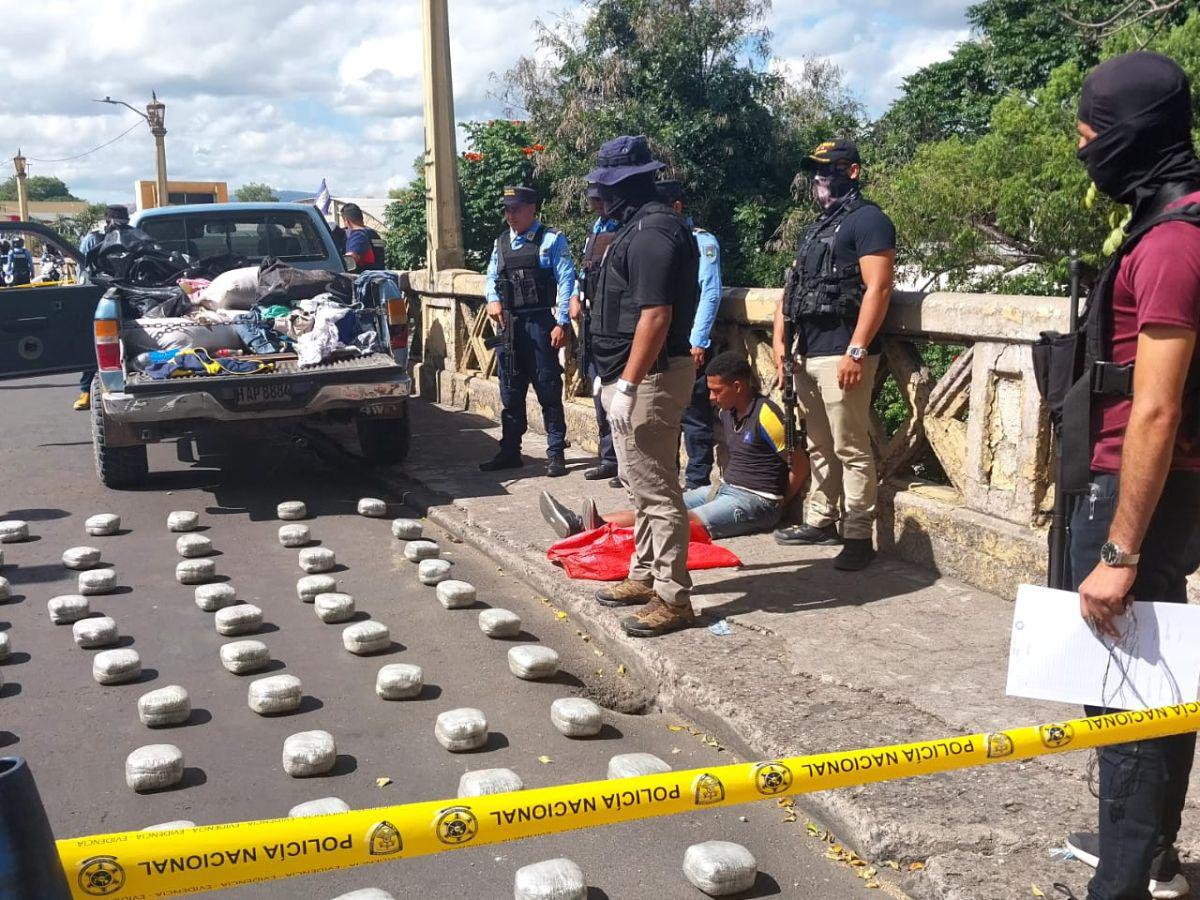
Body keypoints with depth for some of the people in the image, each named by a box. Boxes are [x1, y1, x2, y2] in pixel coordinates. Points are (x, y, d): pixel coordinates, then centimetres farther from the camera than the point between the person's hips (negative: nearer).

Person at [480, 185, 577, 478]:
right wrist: (493, 300, -4)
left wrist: (561, 323, -15)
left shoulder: (551, 239, -4)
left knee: (548, 390, -1)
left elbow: (565, 281, -9)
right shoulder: (501, 242, 14)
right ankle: (510, 451, 21)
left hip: (540, 322, -6)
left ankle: (555, 453, 7)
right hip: (507, 323, 6)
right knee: (510, 391, 12)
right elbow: (491, 277, 19)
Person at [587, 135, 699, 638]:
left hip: (649, 377, -11)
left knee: (656, 489, -7)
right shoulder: (642, 227, 15)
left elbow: (655, 316, -24)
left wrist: (628, 385, -24)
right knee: (641, 483, 18)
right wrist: (617, 378, 20)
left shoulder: (651, 233, -17)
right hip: (636, 375, 11)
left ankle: (673, 599, 0)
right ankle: (645, 576, 30)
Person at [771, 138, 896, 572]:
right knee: (819, 447, 15)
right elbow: (794, 289, 23)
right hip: (807, 354, 9)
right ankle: (820, 521, 25)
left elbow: (878, 289, -16)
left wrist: (856, 351, -22)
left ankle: (858, 537, -1)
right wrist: (780, 340, 12)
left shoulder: (867, 220, -6)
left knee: (851, 450, -6)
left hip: (840, 354, -9)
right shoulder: (815, 228, 21)